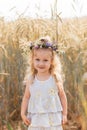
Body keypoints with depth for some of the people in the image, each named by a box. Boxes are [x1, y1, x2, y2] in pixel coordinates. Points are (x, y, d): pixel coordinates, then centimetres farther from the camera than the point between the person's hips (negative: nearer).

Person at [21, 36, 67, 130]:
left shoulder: (56, 78, -5)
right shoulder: (31, 79, -2)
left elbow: (62, 96, 3)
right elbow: (26, 97, 7)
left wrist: (64, 114, 3)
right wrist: (23, 113, 0)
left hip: (53, 119, -1)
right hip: (36, 119, 1)